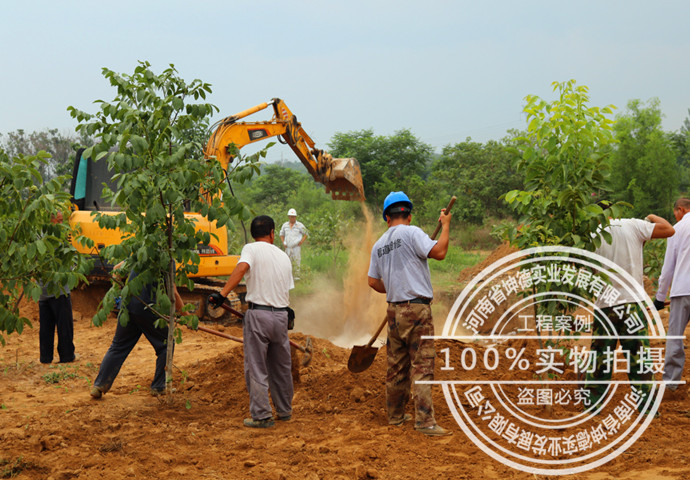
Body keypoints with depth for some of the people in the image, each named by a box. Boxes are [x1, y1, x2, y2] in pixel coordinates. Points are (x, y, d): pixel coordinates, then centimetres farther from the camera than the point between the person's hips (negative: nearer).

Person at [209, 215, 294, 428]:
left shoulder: (251, 249, -3)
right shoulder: (283, 256, 14)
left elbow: (241, 268, -24)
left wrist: (223, 293, -30)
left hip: (258, 314, -5)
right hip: (281, 315, 5)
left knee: (256, 368, 0)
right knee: (281, 366, 17)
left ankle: (262, 416, 0)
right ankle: (284, 410, 27)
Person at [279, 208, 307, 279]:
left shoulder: (299, 225, -1)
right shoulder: (285, 225, 9)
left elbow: (305, 234, 6)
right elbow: (282, 234, 22)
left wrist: (301, 242, -6)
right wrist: (283, 243, 8)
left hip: (296, 247, -3)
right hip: (288, 247, 3)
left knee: (297, 262, -6)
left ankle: (297, 276, -1)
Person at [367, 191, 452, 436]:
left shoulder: (379, 245, 13)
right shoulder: (411, 232, -8)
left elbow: (373, 281, 16)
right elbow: (439, 252, -17)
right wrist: (445, 225, -3)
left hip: (394, 310, 7)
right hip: (417, 308, -7)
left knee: (397, 366, 15)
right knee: (422, 365, -7)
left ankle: (395, 415, 24)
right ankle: (424, 420, -11)